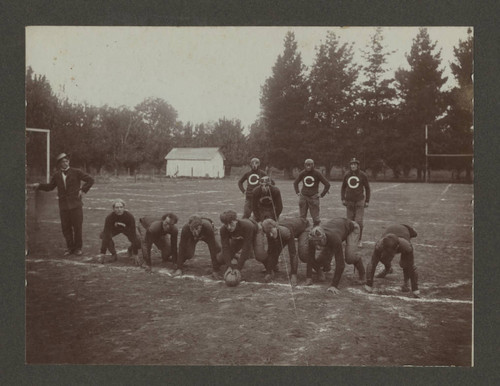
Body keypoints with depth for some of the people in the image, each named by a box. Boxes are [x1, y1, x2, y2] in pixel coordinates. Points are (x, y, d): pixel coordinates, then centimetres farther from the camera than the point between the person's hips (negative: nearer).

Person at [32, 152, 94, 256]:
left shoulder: (76, 172, -1)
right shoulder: (57, 175, 9)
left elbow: (90, 180, 2)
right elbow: (50, 187, 17)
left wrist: (83, 190, -4)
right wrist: (39, 185, 3)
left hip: (76, 205, -3)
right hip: (63, 206, 3)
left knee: (77, 227, 0)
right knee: (66, 228, 5)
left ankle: (78, 248, 13)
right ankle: (70, 248, 19)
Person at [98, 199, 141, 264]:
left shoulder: (130, 217, -35)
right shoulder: (109, 217, -34)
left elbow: (133, 234, -33)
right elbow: (106, 235, -34)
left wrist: (135, 254, -32)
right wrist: (102, 253, -37)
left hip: (127, 228, -1)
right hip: (114, 228, 1)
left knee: (138, 243, -24)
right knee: (104, 235, -30)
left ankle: (130, 250, 14)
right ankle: (113, 254, -6)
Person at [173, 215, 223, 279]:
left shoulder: (208, 228, -46)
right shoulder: (185, 229, -42)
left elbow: (212, 249, -43)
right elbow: (182, 248, -34)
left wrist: (215, 270, -43)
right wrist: (179, 269, -36)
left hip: (206, 235, 0)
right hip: (192, 237, 0)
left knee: (218, 249, -19)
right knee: (188, 254, -20)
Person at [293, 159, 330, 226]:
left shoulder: (317, 173, -6)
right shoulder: (302, 173, 3)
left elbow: (327, 184, 0)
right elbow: (295, 183, 21)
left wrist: (322, 195, -2)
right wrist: (297, 192, 12)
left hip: (313, 197, -3)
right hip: (303, 197, 3)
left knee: (315, 217, -3)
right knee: (302, 217, 6)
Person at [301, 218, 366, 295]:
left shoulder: (334, 238, -45)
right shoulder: (313, 238, -33)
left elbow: (340, 263, -43)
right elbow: (310, 257, -22)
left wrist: (334, 285, -43)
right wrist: (309, 277, -25)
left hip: (351, 228, -5)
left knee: (349, 257, -27)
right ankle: (326, 267, 26)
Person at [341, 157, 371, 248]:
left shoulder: (363, 175, -5)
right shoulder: (347, 175, 2)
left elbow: (367, 188, 4)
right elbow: (343, 187, 14)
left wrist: (367, 201, 1)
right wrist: (343, 199, 5)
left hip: (360, 201, -3)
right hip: (349, 201, 3)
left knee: (359, 221, -8)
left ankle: (359, 240, 4)